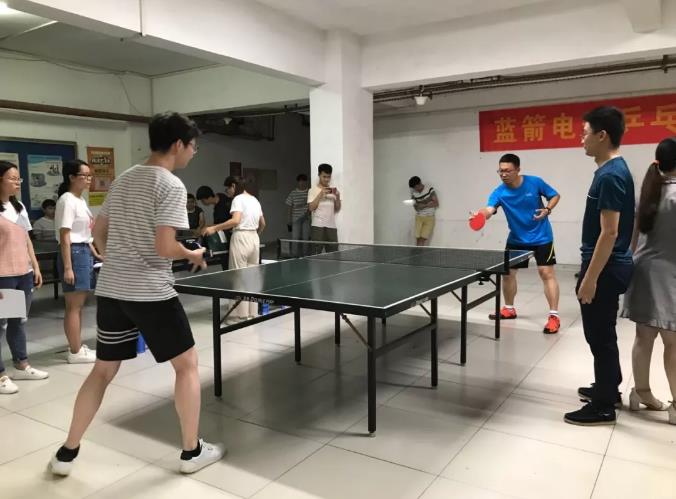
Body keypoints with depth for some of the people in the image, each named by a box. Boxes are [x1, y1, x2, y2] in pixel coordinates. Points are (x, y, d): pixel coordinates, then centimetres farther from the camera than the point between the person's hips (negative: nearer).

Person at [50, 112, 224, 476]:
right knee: (187, 364, 8)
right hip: (150, 293, -7)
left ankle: (67, 453, 28)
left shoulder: (122, 180, 12)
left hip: (109, 290, 8)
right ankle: (192, 451, 17)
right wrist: (194, 255, -2)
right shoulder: (171, 186, -13)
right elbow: (165, 247, -20)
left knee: (103, 370, 19)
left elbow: (99, 232, 19)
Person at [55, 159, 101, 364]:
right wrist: (67, 267, -22)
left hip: (85, 252, 10)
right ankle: (75, 352, 6)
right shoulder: (67, 200, -14)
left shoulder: (81, 200, 14)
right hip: (74, 253, -10)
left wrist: (95, 254, 21)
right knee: (74, 306, -2)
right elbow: (65, 236, -19)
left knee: (79, 304, 15)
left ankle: (77, 346, 24)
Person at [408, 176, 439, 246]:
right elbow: (416, 208, -4)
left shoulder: (430, 189, -6)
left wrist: (424, 205, -16)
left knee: (422, 239, -11)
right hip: (419, 217, 2)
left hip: (429, 218, -2)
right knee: (418, 240, -7)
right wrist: (427, 200, -18)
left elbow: (436, 203, -6)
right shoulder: (413, 194, 0)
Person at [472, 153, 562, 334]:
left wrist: (547, 209, -20)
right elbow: (489, 209, -33)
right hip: (516, 239, 3)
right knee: (508, 273, 9)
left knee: (546, 273, -10)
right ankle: (509, 309, 29)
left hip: (541, 237, -3)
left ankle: (554, 315, -3)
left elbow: (555, 195, 0)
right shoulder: (499, 193, -14)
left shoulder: (535, 182, -15)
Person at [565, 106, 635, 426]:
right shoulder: (613, 170, 11)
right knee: (602, 333, 20)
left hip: (605, 269, -10)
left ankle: (603, 406, 13)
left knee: (600, 335, 0)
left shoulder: (610, 176, -20)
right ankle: (608, 389, 35)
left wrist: (590, 278, -23)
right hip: (609, 267, 10)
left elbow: (609, 233, -24)